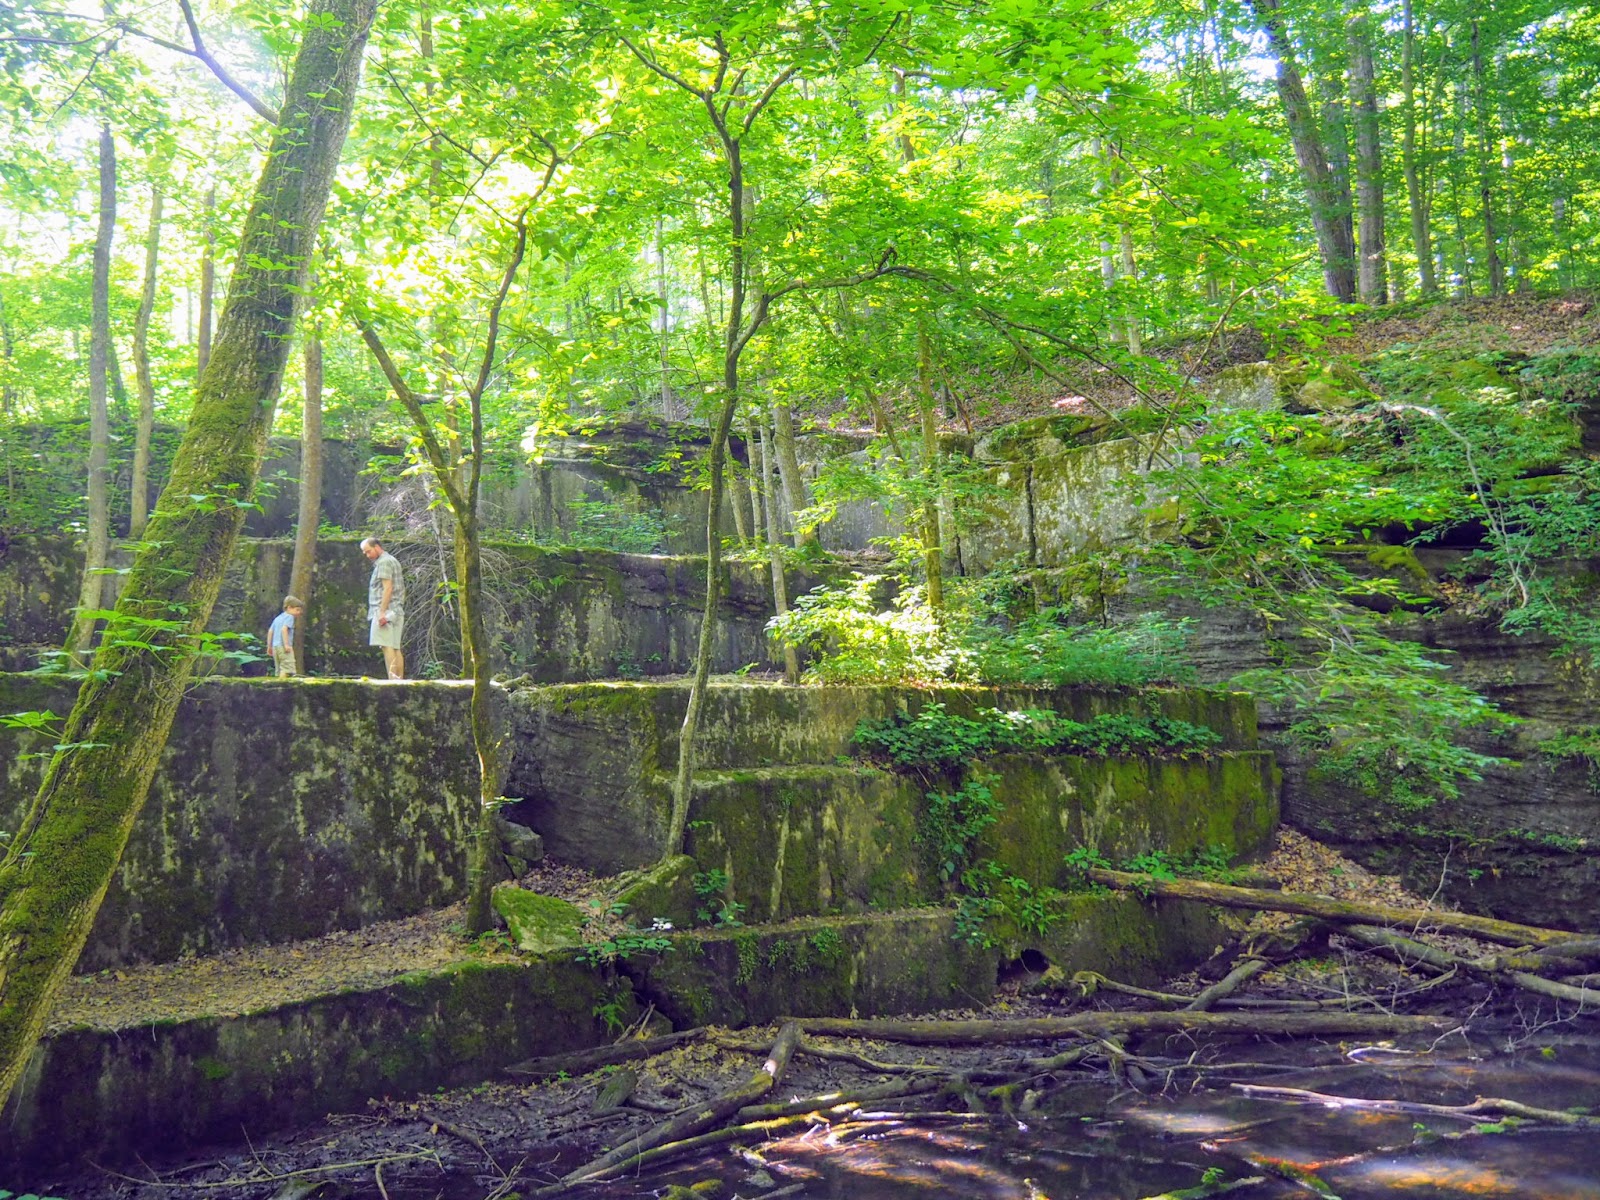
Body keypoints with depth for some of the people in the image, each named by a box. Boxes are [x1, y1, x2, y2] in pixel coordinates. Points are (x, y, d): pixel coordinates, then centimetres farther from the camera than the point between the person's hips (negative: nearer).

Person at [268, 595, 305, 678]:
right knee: (287, 668, -14)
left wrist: (269, 646, 24)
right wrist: (286, 644, -23)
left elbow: (270, 631, 21)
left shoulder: (278, 618, 22)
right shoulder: (289, 617, -5)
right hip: (283, 646, -9)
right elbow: (284, 629, -19)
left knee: (280, 669, 12)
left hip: (275, 646, 9)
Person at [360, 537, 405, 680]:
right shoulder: (393, 561, 22)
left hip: (386, 610, -10)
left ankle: (392, 679, -19)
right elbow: (401, 589, 23)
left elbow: (387, 588, -16)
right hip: (397, 611, 10)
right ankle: (400, 680, 3)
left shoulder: (384, 562, -7)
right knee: (396, 648, 6)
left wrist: (382, 611, -19)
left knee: (387, 646, -13)